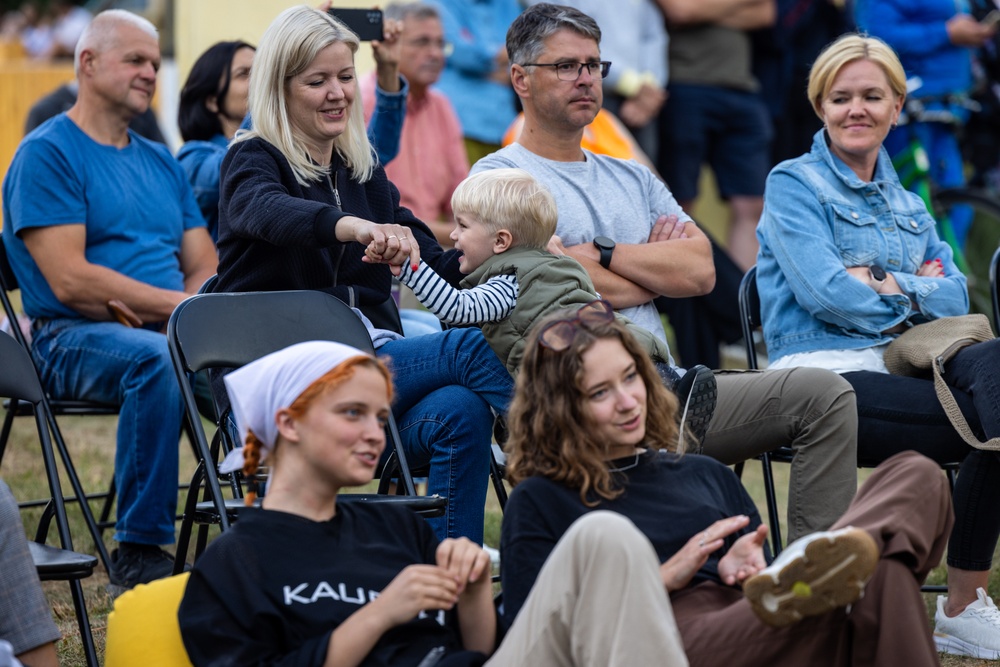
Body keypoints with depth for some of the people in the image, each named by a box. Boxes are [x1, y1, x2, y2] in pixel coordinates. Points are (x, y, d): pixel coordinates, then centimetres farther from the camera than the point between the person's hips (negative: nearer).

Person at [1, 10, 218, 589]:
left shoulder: (162, 164, 21)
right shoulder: (47, 154, -2)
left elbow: (208, 270, 16)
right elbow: (70, 281, -13)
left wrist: (187, 308, -8)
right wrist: (173, 306, -15)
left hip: (166, 330, 6)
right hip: (76, 339, -6)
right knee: (157, 360, -38)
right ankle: (139, 552, -30)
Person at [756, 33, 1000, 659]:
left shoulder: (906, 203, 25)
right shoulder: (794, 185, 5)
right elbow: (826, 294, -10)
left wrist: (890, 286, -4)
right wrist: (916, 292, 3)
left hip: (899, 366, 6)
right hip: (823, 373, -6)